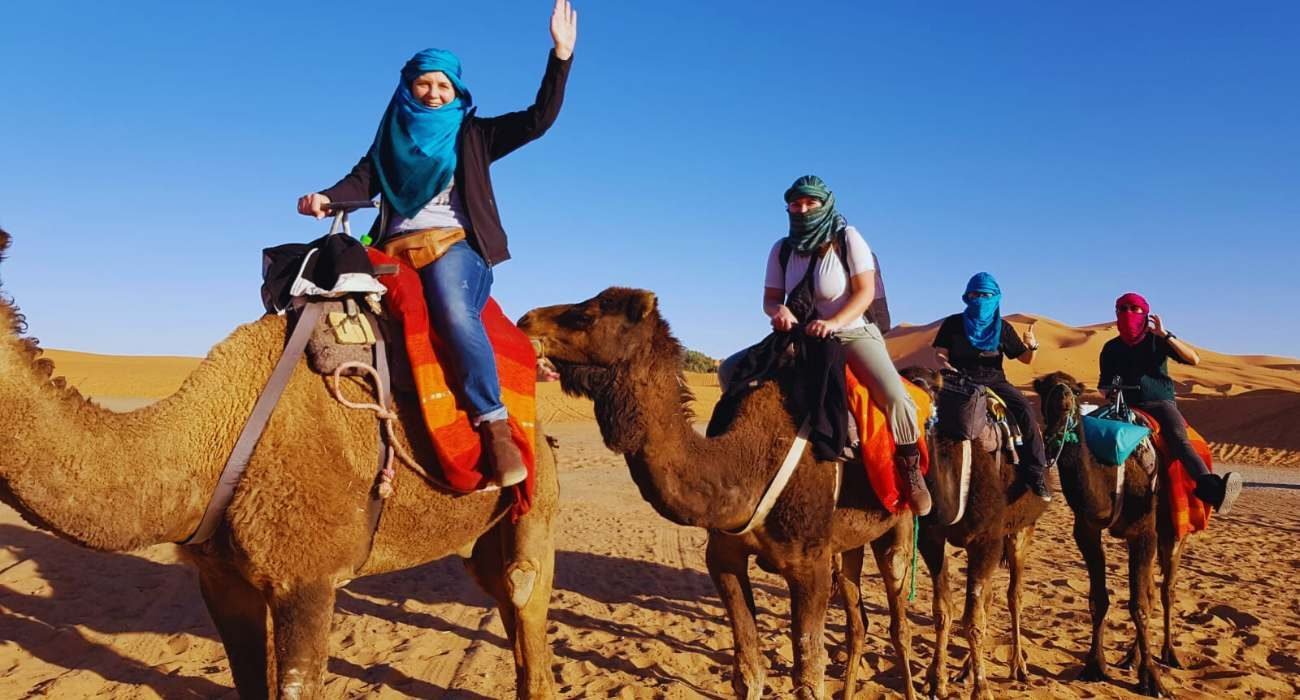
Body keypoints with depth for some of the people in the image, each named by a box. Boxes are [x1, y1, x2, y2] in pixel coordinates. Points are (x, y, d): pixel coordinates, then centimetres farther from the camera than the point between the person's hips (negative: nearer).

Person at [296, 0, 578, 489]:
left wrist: (561, 53, 1)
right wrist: (326, 198, -12)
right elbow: (363, 179, 10)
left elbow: (539, 118, 9)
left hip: (452, 242, -4)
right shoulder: (393, 136, 24)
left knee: (454, 314, -34)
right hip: (396, 245, 4)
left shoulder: (472, 134, 17)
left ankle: (495, 425, -35)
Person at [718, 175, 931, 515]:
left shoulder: (848, 238, -8)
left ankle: (911, 472, -4)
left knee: (895, 398, -29)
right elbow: (770, 298, 4)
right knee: (731, 370, -11)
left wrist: (834, 323, -29)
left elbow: (865, 292, -13)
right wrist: (779, 311, -21)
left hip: (853, 333, -4)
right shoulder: (783, 248, 2)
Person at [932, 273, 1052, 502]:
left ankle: (1034, 474, -17)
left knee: (1026, 410, -22)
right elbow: (940, 355, 4)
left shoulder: (1002, 328, 10)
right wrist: (951, 371, -17)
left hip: (994, 381, 2)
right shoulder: (953, 324, 5)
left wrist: (1032, 346, -12)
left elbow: (1025, 358, 11)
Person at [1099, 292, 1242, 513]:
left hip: (1161, 402, -2)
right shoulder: (1111, 348, 14)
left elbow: (1194, 359, -3)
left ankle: (1212, 489, -52)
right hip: (1128, 406, 2)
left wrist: (1165, 335, -8)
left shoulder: (1157, 340, 8)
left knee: (1178, 437, -32)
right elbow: (1104, 383, 20)